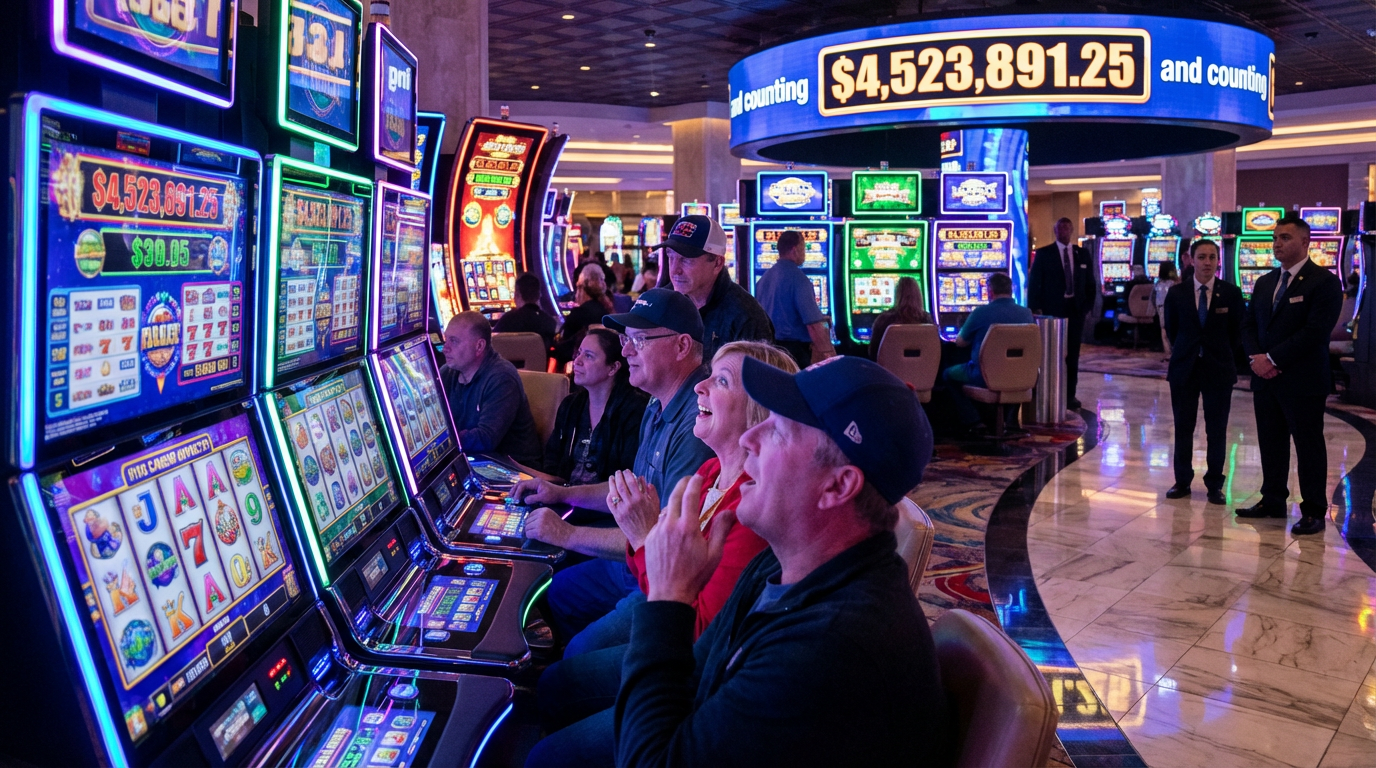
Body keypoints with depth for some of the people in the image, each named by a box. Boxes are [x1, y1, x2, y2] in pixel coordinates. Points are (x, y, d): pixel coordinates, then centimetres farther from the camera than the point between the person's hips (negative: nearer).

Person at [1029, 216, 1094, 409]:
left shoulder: (1083, 254, 11)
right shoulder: (1043, 254, 1)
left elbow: (1089, 283, 13)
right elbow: (1034, 283, -3)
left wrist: (1088, 305, 3)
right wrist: (1035, 308, -11)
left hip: (1076, 310, 3)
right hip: (1051, 310, -3)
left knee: (1072, 355, 4)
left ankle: (1069, 395, 9)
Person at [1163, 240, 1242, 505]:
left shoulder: (1231, 293, -3)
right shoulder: (1177, 293, -1)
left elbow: (1237, 333, 5)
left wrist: (1224, 357, 5)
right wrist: (1185, 352, 12)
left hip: (1219, 369, -1)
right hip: (1184, 367, 1)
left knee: (1217, 430, 5)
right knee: (1183, 427, 7)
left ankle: (1215, 484, 13)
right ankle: (1182, 481, 17)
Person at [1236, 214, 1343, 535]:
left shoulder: (1324, 281, -8)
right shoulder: (1264, 282, 14)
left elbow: (1316, 332, -17)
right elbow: (1248, 325, 12)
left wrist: (1273, 358, -17)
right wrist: (1256, 358, -6)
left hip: (1303, 382, -6)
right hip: (1266, 378, 6)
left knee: (1309, 447, 2)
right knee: (1270, 444, 13)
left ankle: (1313, 512, 10)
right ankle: (1273, 501, 24)